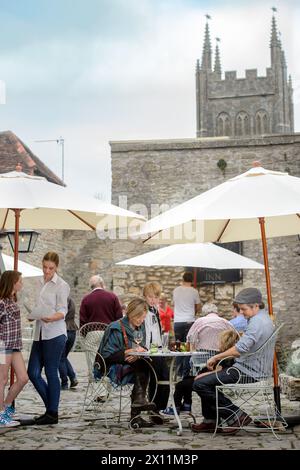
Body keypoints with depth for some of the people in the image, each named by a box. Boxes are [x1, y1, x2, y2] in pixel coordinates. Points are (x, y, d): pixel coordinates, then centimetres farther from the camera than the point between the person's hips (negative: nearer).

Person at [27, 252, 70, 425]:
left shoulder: (61, 285, -4)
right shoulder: (41, 283, 18)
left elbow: (62, 311, -11)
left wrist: (51, 318, -30)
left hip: (55, 334, -7)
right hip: (40, 333, 7)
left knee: (51, 373, -3)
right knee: (33, 373, 4)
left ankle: (53, 413, 7)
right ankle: (52, 406, 19)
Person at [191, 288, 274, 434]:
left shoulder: (257, 322, -20)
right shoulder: (265, 318, 14)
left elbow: (241, 348, -31)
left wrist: (216, 357, -20)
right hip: (252, 369, 11)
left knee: (200, 384, -15)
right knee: (207, 378, 23)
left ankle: (237, 414, -11)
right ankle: (210, 421, 21)